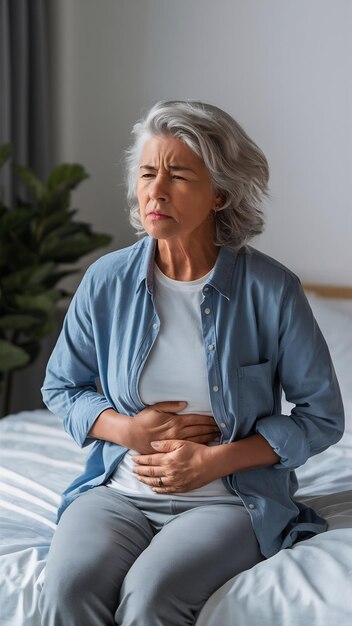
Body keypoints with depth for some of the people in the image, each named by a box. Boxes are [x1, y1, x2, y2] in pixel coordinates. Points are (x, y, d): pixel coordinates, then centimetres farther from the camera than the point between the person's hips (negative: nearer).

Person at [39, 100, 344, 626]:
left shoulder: (272, 290, -8)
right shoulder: (107, 281, 0)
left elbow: (321, 417, -1)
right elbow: (61, 387, 14)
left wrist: (214, 460, -11)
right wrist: (131, 430, -6)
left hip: (230, 499, -2)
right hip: (119, 490, 3)